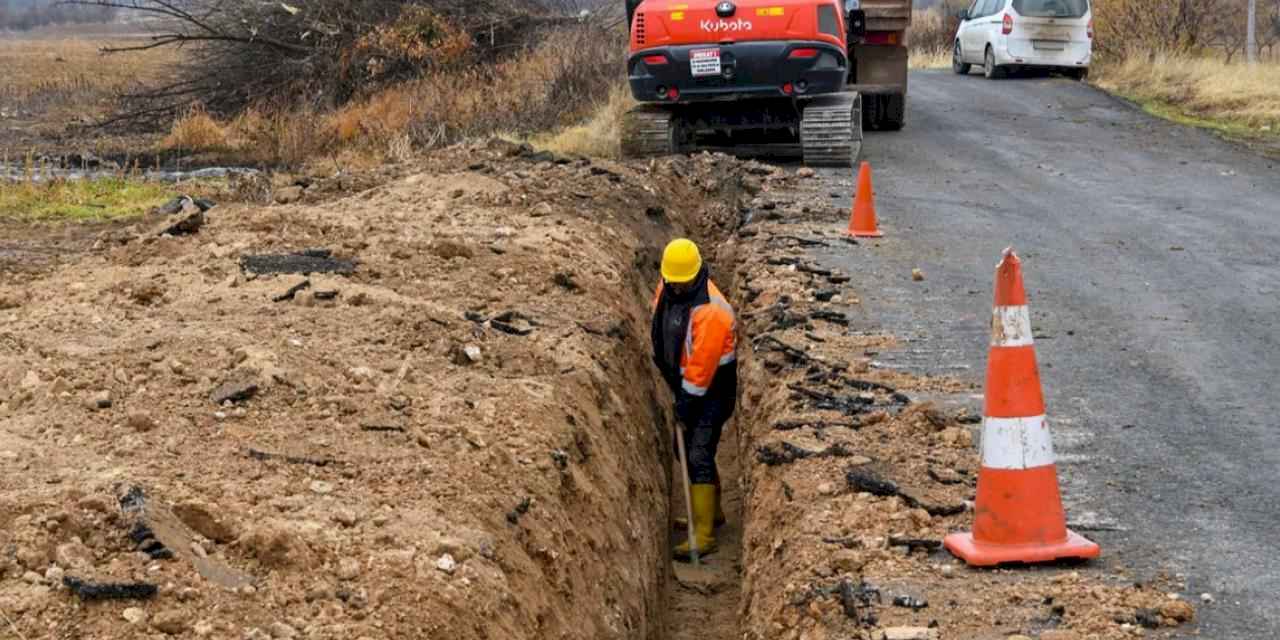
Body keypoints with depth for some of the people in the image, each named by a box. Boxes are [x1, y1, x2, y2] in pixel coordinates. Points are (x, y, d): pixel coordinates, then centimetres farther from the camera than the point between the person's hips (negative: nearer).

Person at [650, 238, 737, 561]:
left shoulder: (711, 311, -30)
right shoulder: (667, 288, -3)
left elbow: (702, 365, -26)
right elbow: (660, 324, 17)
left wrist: (688, 401, -20)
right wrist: (660, 356, 20)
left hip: (711, 389, -9)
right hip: (682, 381, 9)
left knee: (699, 458, -11)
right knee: (688, 449, 19)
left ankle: (704, 535, -8)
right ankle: (711, 510, 36)